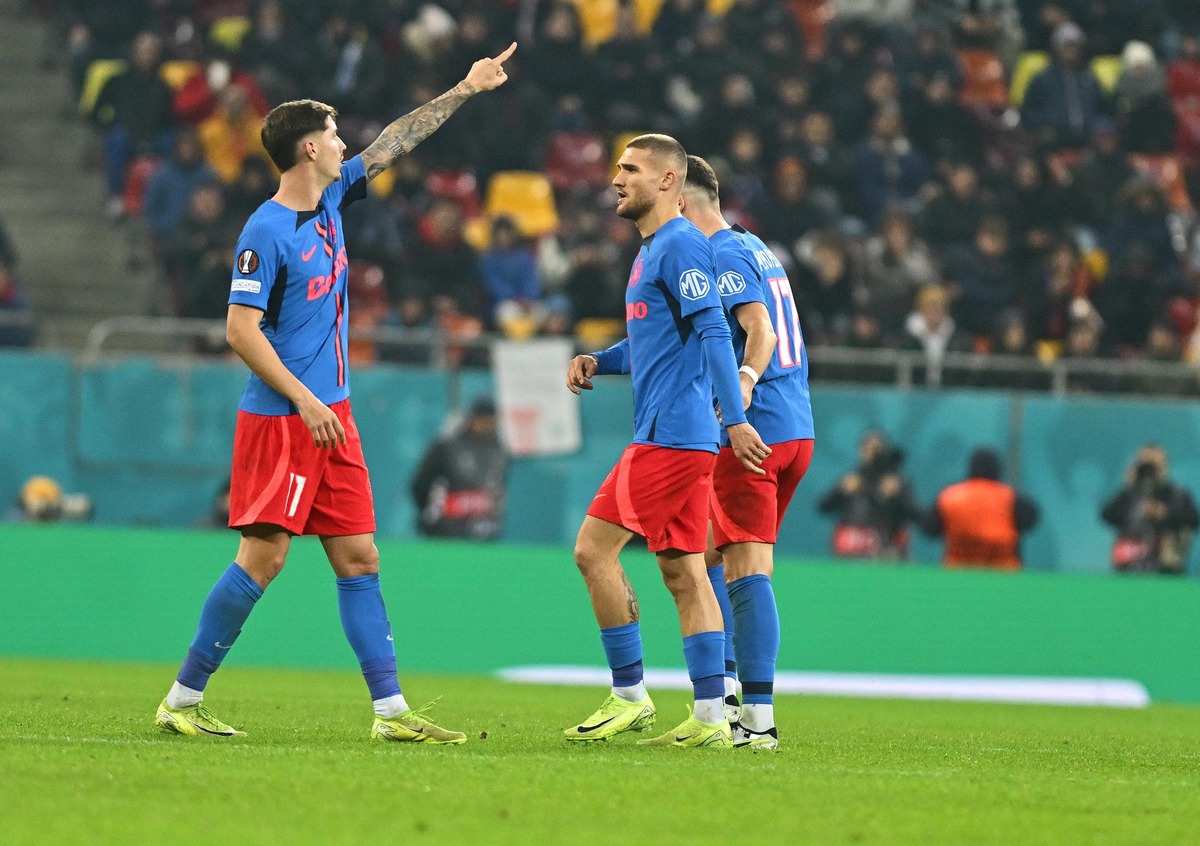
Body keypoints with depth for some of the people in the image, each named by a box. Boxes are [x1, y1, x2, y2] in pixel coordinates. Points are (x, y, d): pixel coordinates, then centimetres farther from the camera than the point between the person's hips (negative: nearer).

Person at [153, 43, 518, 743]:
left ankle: (391, 711, 4)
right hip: (280, 421, -9)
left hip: (331, 418, 9)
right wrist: (304, 401, -19)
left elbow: (395, 141, 22)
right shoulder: (267, 232, -14)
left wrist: (465, 90, 26)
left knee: (360, 559, 5)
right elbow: (241, 329, -17)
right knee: (263, 557, -10)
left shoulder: (331, 199, 10)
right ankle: (182, 700, -2)